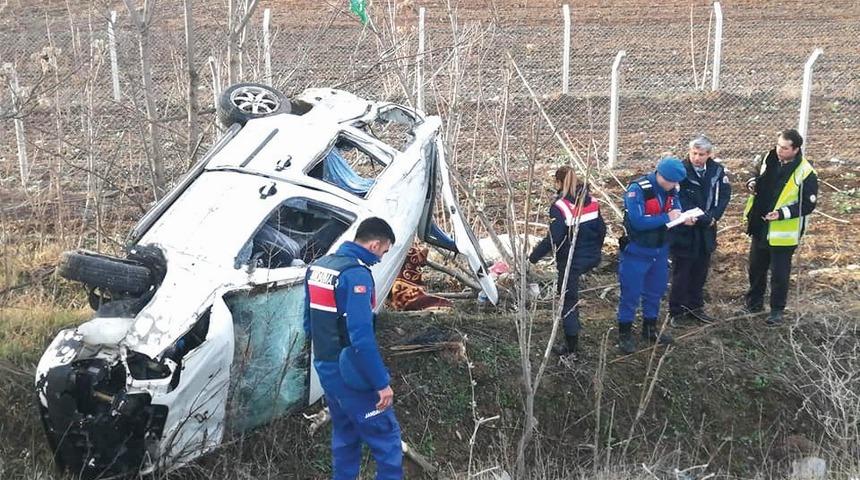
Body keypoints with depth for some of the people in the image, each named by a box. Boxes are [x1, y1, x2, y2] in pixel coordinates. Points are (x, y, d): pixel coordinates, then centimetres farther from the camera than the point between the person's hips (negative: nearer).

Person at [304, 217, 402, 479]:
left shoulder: (317, 267, 7)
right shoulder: (356, 274, -21)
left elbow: (310, 323, 15)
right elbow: (361, 337, -27)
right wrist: (382, 382, -22)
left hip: (326, 369, 9)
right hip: (351, 374, -9)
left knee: (344, 433, 21)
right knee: (386, 433, 1)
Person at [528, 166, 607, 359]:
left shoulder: (559, 206, -17)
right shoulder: (591, 201, 3)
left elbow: (554, 238, -22)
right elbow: (601, 229, 8)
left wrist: (534, 255, -12)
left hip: (570, 261, -6)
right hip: (590, 258, 6)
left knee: (568, 300, 5)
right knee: (571, 294, 30)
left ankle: (572, 348, 12)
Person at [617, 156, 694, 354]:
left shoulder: (671, 190, -2)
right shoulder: (637, 189, -24)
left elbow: (676, 209, 10)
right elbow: (638, 221, -31)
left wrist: (683, 218, -13)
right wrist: (667, 218, -26)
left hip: (660, 250, 7)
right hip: (637, 251, -7)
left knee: (655, 291, 19)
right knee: (631, 293, 2)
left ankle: (650, 328, 35)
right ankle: (625, 333, 15)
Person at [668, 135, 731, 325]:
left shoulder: (717, 170, -1)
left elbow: (724, 194, 1)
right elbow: (680, 203, -19)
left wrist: (713, 217, -13)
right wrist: (705, 219, -17)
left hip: (706, 231, 5)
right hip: (684, 230, -5)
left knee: (700, 271, 16)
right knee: (681, 272, 4)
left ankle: (695, 307, 31)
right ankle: (677, 312, 16)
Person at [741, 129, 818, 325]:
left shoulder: (805, 173, -18)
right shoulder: (769, 159, 0)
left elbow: (808, 205, -15)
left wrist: (782, 213, -25)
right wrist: (753, 183, -4)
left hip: (783, 233, -6)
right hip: (760, 227, 6)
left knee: (779, 273, 6)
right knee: (756, 268, 19)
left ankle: (777, 310, 23)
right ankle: (754, 301, 37)